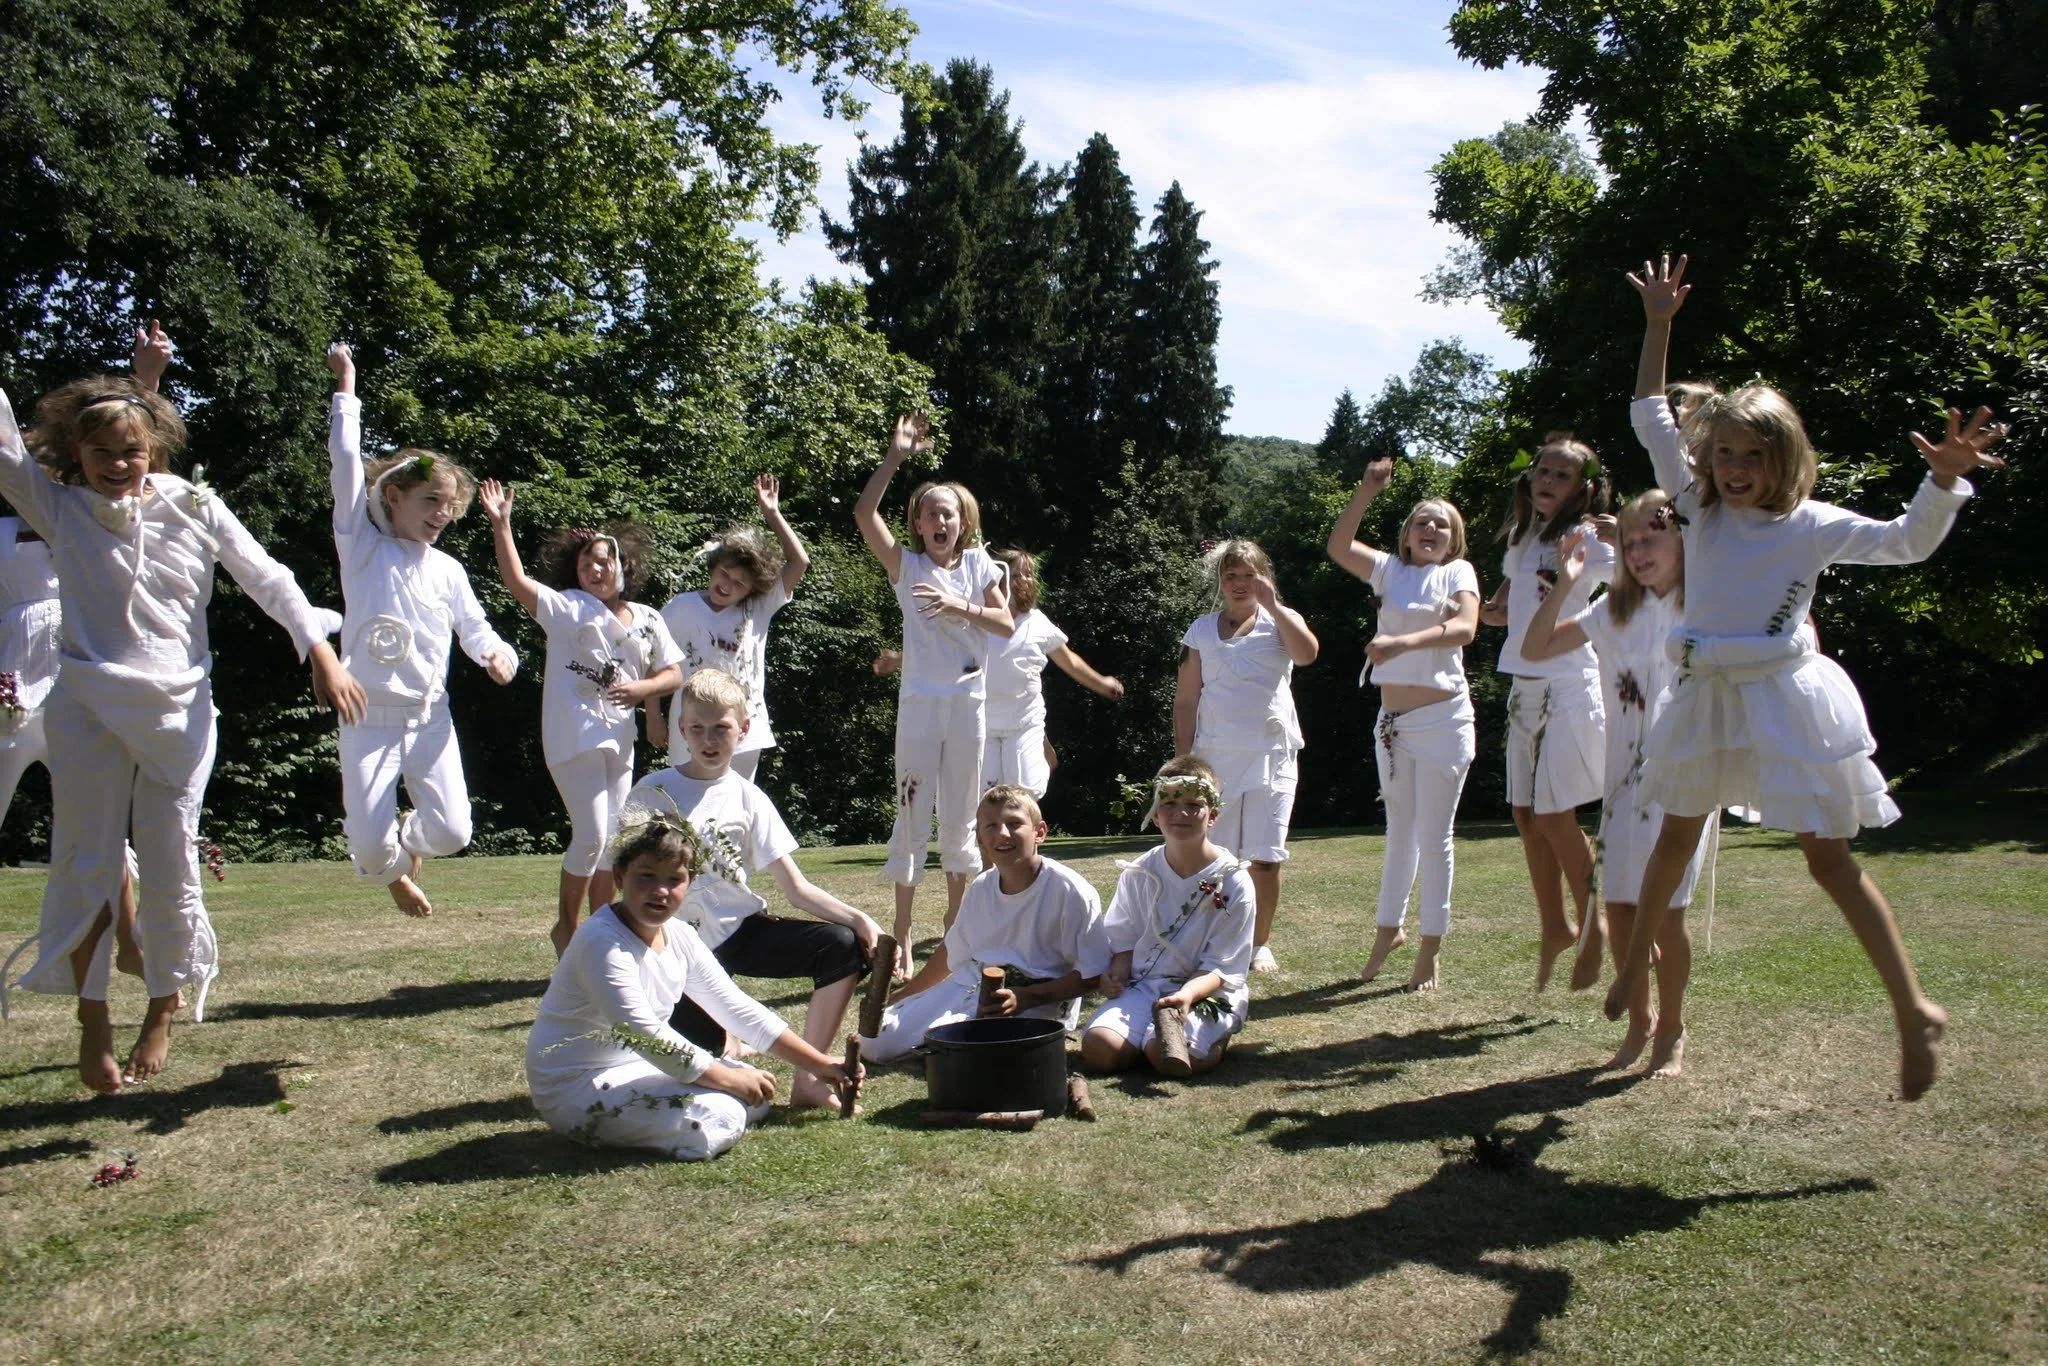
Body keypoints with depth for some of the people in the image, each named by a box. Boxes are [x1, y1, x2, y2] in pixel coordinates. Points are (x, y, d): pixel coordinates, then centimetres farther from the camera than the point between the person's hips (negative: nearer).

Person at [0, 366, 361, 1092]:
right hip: (88, 707, 1)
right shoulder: (58, 506, 3)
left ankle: (162, 1016, 21)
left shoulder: (195, 506, 2)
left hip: (178, 708, 0)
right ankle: (92, 1019, 18)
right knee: (85, 864, 4)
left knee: (170, 868, 4)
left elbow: (267, 579, 2)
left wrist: (322, 653, -6)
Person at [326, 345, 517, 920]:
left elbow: (475, 628, 10)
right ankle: (395, 871, 32)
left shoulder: (447, 569, 8)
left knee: (451, 832, -4)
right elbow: (346, 459, -5)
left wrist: (499, 655, -14)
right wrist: (346, 384, 0)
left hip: (430, 717, 3)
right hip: (369, 718, -2)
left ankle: (409, 842, 34)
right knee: (369, 847, -7)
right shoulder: (362, 546, -1)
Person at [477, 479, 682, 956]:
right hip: (573, 738, -5)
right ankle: (565, 926, 11)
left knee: (611, 842, 12)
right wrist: (501, 524, -24)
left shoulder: (648, 620, 7)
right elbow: (516, 580, -17)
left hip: (619, 740, 5)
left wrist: (640, 689, -12)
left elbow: (674, 674, 7)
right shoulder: (566, 608, -4)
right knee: (591, 836, -9)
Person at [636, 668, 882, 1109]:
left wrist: (858, 918, -15)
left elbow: (796, 888, -1)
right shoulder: (653, 793, -3)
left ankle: (808, 1079, -12)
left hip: (743, 928, 3)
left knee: (844, 945, -20)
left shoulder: (749, 799, 3)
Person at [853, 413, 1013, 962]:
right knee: (913, 816, 0)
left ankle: (956, 923, 26)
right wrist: (896, 456, -16)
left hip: (968, 701, 2)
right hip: (920, 703, -2)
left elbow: (1007, 624, -3)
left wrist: (958, 606, -17)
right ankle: (901, 936, 7)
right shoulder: (907, 566, 0)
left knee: (961, 815, 12)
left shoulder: (979, 565, 5)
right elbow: (864, 512, -13)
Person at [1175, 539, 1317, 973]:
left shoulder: (1281, 621, 5)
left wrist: (1272, 604, -17)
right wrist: (1182, 760, 2)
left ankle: (1261, 942, 14)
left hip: (1272, 754, -1)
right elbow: (1186, 700, 8)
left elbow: (1307, 653, -19)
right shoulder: (1202, 631, 9)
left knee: (1265, 856, 0)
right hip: (1214, 755, 1)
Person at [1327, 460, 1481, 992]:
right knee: (1399, 832, 15)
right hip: (1391, 720, 4)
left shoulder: (1457, 571, -1)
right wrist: (1366, 491, -12)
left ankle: (1431, 949, 9)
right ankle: (1388, 928, 27)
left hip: (1442, 719, -4)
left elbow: (1464, 627, -19)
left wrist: (1401, 642, -32)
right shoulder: (1390, 570, 9)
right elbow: (1339, 547, -4)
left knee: (1433, 837, 0)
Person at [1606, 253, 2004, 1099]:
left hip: (1786, 698, -4)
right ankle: (1634, 965, 35)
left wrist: (1945, 477, -26)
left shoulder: (1813, 526, -4)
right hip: (1707, 697, 4)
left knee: (1828, 860, -4)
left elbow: (1908, 542, -8)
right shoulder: (1701, 508, 4)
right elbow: (1651, 419, 3)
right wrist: (1658, 324, -2)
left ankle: (1914, 1011, 6)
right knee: (1675, 839, 17)